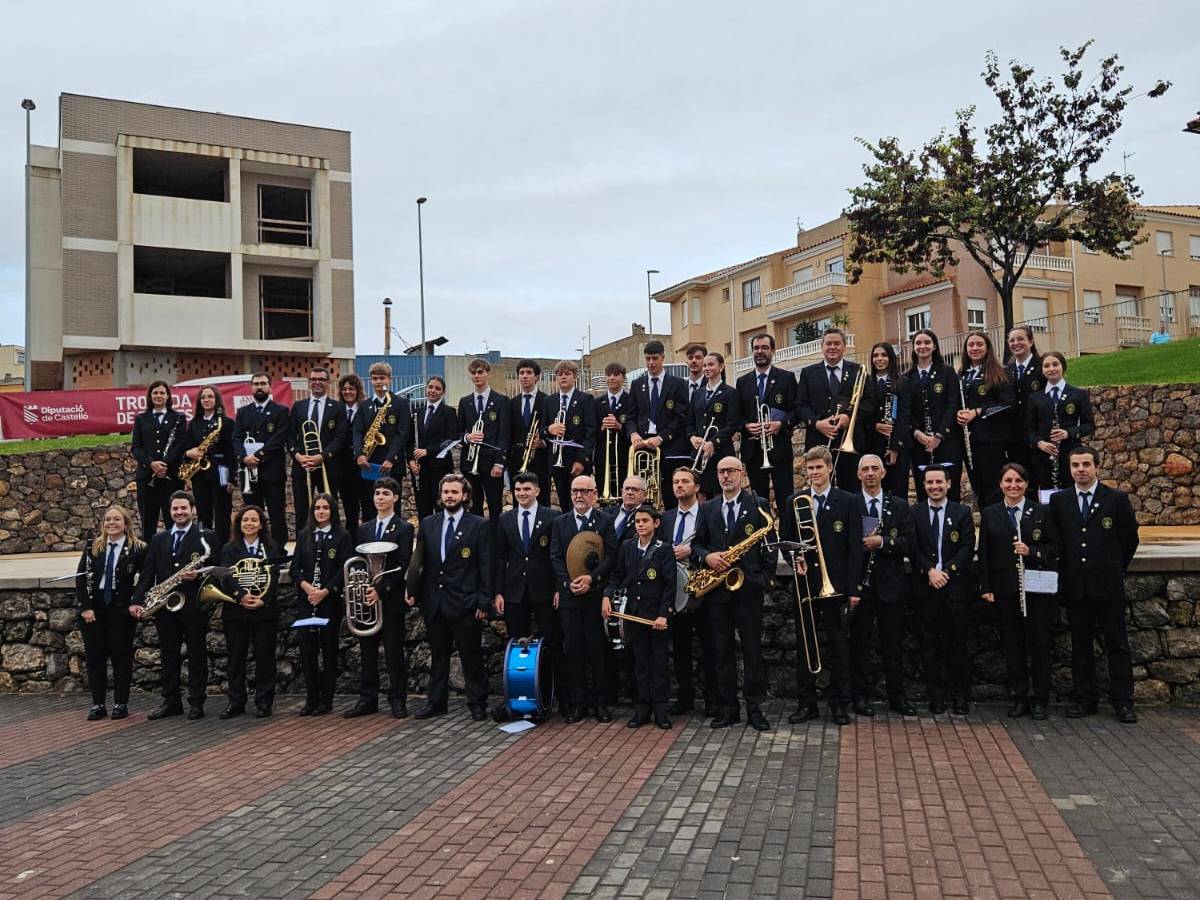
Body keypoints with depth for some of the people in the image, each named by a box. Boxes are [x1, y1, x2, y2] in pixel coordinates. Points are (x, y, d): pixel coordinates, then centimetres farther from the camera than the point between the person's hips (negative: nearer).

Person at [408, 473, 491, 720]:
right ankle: (436, 702, 25)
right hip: (433, 602, 4)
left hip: (464, 603, -4)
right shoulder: (428, 524, 9)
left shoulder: (479, 525, -3)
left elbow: (485, 567, -5)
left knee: (472, 657, 3)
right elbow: (419, 562, 12)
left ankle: (477, 704, 13)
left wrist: (484, 603, -9)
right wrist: (414, 593, 4)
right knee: (438, 656, 14)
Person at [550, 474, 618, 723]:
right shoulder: (560, 522, 12)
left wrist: (591, 578, -16)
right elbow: (555, 557, 6)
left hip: (596, 593, -2)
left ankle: (600, 701, 10)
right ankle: (578, 702, 12)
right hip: (568, 595, 3)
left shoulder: (606, 520, 3)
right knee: (573, 649, 4)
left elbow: (611, 556, -4)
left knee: (597, 649, 0)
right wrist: (568, 582, -9)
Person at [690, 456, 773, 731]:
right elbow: (696, 543, 11)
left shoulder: (758, 505, 3)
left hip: (748, 587, -3)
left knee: (752, 649, 1)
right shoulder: (707, 508, 12)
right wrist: (707, 557, -10)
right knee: (721, 650, 6)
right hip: (716, 586, 3)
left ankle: (754, 707, 9)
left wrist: (763, 576, -7)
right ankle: (728, 707, 14)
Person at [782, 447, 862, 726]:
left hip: (835, 584, -2)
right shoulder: (794, 501, 7)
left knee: (838, 645, 4)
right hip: (804, 583, 2)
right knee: (804, 644, 6)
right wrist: (795, 559, -8)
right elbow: (786, 539, 13)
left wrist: (853, 588, -8)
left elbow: (855, 547, -3)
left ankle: (839, 704, 14)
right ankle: (806, 703, 15)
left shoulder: (847, 501, -1)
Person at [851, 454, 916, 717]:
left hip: (891, 584, 2)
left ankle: (897, 697, 16)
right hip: (859, 583, -2)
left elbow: (909, 543, 0)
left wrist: (881, 543, -13)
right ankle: (860, 696, 13)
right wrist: (861, 545, -16)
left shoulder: (899, 505, 9)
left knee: (893, 644, 7)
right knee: (858, 643, 4)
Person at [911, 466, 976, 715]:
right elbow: (912, 548, 1)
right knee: (931, 644, 4)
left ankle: (960, 697, 10)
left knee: (959, 643, 2)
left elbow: (968, 548, -1)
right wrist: (929, 571, -13)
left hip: (956, 585, 0)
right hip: (926, 585, 0)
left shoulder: (962, 513, 6)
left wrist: (946, 570, -12)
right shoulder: (914, 513, 6)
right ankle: (936, 697, 11)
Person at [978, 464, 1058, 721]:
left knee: (1039, 643, 2)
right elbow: (984, 553, 6)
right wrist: (986, 587, -1)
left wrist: (1031, 551, -15)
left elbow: (1055, 548, 3)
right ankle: (1019, 697, 14)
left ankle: (1040, 699, 12)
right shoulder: (989, 514, 7)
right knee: (1013, 644, 5)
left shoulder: (1042, 512, 4)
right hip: (1005, 589, 1)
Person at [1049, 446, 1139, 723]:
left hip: (1108, 585, -2)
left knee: (1117, 645, 2)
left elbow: (1130, 538, 7)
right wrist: (1066, 572, 7)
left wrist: (1116, 569, 11)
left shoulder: (1117, 499, 0)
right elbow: (1054, 539, 11)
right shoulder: (1059, 500, 6)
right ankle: (1084, 699, 16)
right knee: (1080, 645, 9)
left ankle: (1123, 702, 9)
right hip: (1075, 585, 2)